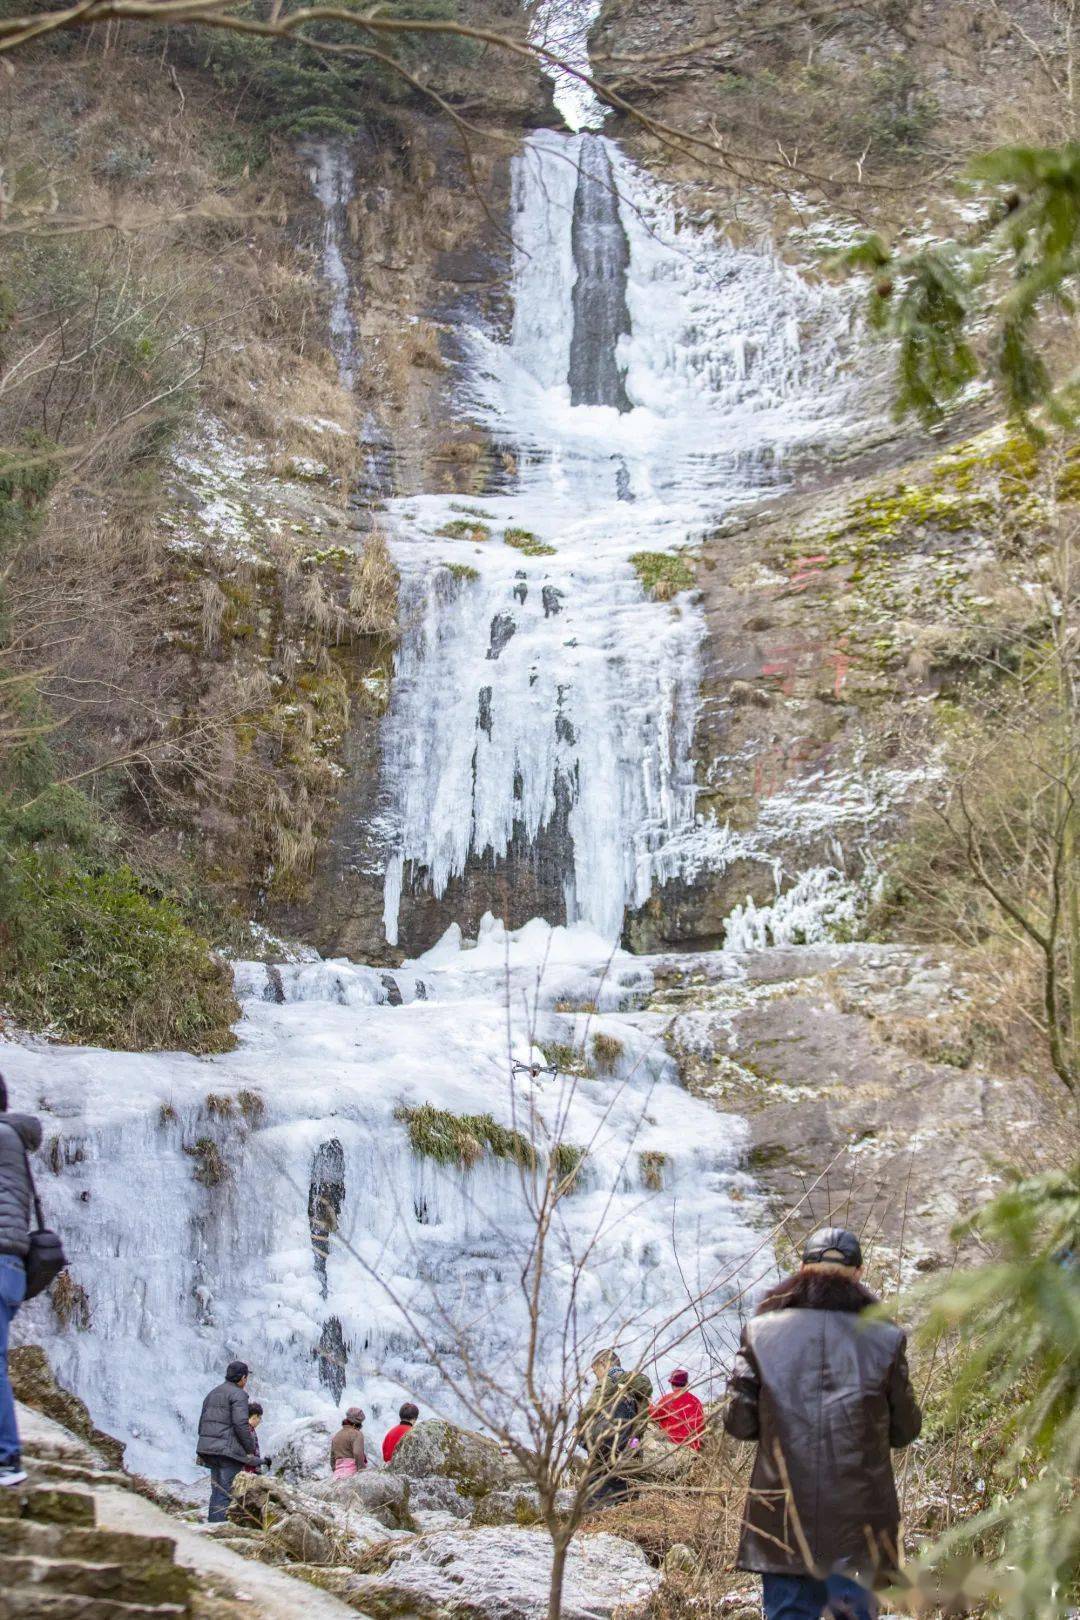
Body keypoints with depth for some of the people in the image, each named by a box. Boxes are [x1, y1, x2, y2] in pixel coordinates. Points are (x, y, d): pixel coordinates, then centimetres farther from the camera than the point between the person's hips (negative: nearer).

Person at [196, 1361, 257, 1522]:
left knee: (217, 1491, 14)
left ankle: (212, 1522, 12)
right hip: (229, 1449, -8)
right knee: (227, 1493, -8)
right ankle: (220, 1524, -14)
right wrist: (251, 1449, -8)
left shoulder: (213, 1393, 20)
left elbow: (202, 1422, 21)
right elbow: (241, 1424, -17)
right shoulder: (238, 1394, -8)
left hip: (209, 1448, 8)